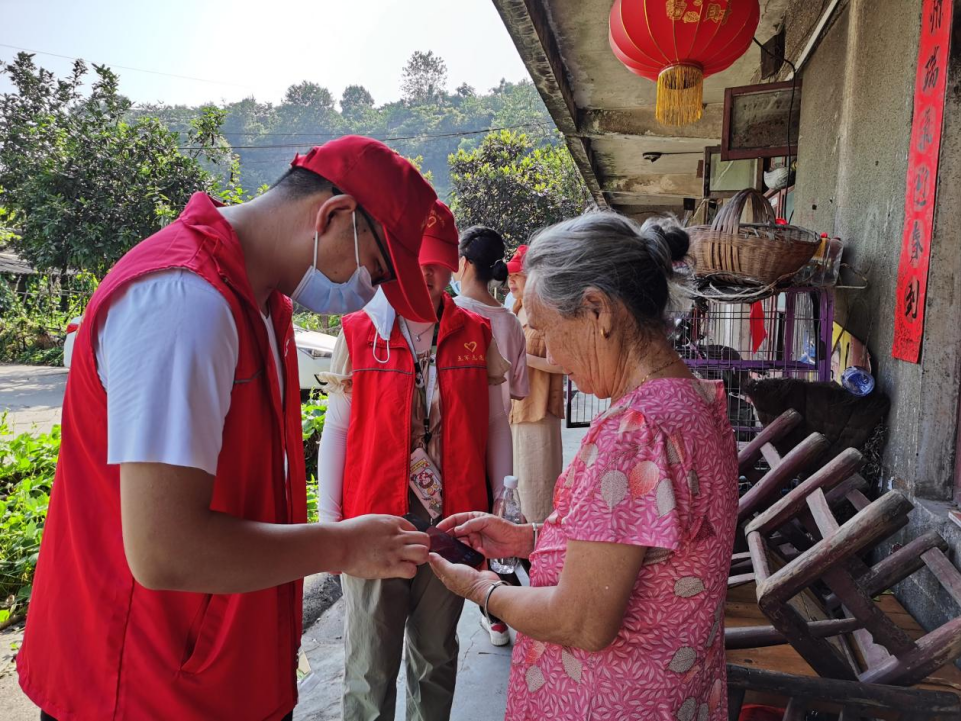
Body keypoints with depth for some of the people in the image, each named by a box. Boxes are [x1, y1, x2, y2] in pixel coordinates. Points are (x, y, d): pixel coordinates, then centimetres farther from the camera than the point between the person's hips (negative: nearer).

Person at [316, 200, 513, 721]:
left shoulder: (478, 336, 3)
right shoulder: (357, 333, -1)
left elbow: (495, 425, 7)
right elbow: (336, 429, 1)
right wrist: (328, 520, -1)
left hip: (452, 521, 2)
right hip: (373, 521, -1)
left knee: (436, 656, 17)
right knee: (371, 665, 8)